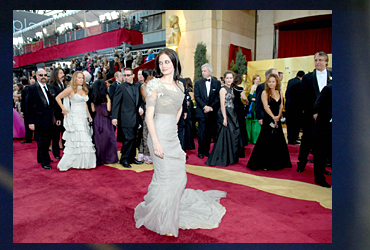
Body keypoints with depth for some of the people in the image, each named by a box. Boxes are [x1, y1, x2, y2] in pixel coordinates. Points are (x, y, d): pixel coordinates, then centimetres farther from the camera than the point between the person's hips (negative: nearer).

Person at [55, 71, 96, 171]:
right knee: (77, 140, -7)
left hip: (84, 118, 7)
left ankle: (84, 163, 14)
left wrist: (89, 115, 15)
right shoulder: (71, 89, -4)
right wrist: (64, 109, -5)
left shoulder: (84, 90, 14)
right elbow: (57, 97, -1)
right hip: (75, 117, -7)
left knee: (85, 140, 5)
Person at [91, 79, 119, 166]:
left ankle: (99, 158, 16)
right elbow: (108, 109, -10)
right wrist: (109, 100, 0)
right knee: (107, 138, 4)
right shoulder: (105, 95, -6)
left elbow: (93, 109, 7)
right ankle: (108, 158, 8)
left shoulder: (93, 97, 5)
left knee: (98, 139, 10)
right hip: (105, 120, -4)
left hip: (96, 119, 4)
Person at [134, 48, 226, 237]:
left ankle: (172, 214, 40)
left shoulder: (179, 85, 11)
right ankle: (161, 221, 21)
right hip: (160, 135, -7)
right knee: (164, 176, 0)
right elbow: (149, 115, -14)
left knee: (179, 176, 15)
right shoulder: (155, 84, -8)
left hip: (173, 136, 7)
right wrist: (155, 142, -21)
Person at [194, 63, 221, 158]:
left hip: (212, 112, 1)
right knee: (202, 132, -3)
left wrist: (211, 107, -10)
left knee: (209, 132, 6)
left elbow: (218, 97, 1)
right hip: (201, 112, -1)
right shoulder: (198, 83, 6)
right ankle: (201, 151, 7)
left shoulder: (217, 83, 7)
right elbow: (197, 97, -2)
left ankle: (206, 150, 17)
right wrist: (204, 106, -13)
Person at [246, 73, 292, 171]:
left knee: (278, 141, 11)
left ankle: (277, 163, 24)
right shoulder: (265, 93, -4)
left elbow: (281, 106, 7)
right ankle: (264, 164, 8)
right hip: (268, 120, -5)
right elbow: (266, 107, -12)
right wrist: (273, 117, -18)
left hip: (277, 120, 6)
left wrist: (278, 116, -10)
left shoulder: (280, 93, 11)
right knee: (266, 142, -2)